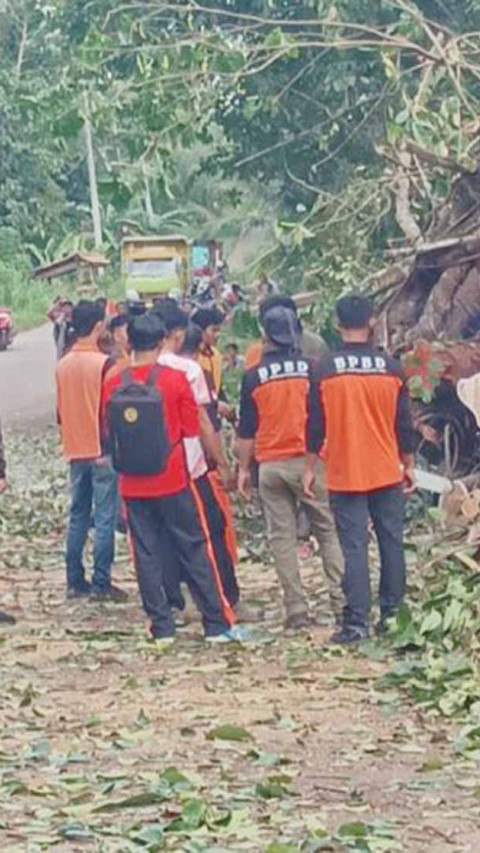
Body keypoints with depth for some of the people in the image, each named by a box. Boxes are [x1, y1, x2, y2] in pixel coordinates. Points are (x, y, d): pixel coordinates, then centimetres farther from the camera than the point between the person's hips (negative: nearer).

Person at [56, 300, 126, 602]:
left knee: (78, 517, 12)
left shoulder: (63, 365, 6)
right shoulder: (103, 363, -14)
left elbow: (60, 411, 12)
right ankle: (101, 584, -3)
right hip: (103, 451, -6)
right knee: (105, 519, -3)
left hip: (76, 451, 6)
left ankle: (75, 581, 13)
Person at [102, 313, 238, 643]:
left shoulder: (114, 385, -2)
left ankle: (162, 626, 7)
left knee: (147, 554, 7)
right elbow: (192, 430, -3)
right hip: (173, 479, -2)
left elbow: (109, 434, 7)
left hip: (134, 484, 2)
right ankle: (218, 624, 5)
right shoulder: (175, 379, -8)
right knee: (195, 550, 4)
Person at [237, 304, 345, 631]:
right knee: (329, 532, 6)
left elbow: (247, 429, 4)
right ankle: (342, 602, -1)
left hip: (271, 465, 1)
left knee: (282, 537, 5)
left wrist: (244, 469, 13)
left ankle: (297, 610, 2)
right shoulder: (312, 369, -1)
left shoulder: (254, 377, 0)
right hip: (308, 459, -1)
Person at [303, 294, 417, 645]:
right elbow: (404, 424, 2)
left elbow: (316, 425, -5)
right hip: (387, 473, 1)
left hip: (345, 475, -1)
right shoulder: (391, 368, -3)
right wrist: (409, 465, 14)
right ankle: (393, 614, 14)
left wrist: (310, 468, 6)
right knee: (392, 543, 10)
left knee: (354, 547, -2)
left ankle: (357, 623, -6)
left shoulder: (325, 370, -8)